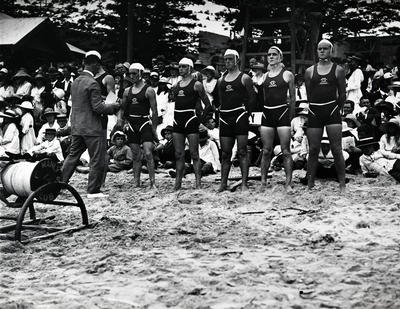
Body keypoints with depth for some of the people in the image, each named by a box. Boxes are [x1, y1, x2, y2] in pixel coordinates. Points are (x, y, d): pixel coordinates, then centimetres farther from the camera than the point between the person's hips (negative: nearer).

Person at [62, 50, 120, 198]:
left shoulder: (75, 82, 10)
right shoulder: (92, 83, -17)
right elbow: (98, 107, -20)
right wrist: (114, 106, -4)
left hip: (76, 127, 8)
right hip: (92, 128, -8)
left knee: (73, 156, 17)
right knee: (97, 160, 3)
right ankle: (93, 191, 7)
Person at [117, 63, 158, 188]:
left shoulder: (148, 90, -3)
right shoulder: (127, 91, 12)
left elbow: (154, 112, -4)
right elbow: (122, 108, 18)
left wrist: (154, 129, -7)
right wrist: (120, 119, -1)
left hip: (144, 123, -5)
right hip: (131, 125, 5)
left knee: (148, 154, -13)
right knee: (136, 156, 8)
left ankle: (152, 182, -9)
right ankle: (136, 183, 13)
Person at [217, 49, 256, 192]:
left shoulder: (244, 78, 1)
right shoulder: (221, 80, 15)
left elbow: (252, 98, 2)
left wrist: (246, 111, 1)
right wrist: (220, 113, 10)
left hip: (240, 116, -5)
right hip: (224, 118, 5)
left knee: (242, 151, -7)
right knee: (225, 153, 6)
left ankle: (244, 183, -7)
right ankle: (223, 183, 9)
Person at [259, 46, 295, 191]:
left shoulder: (287, 74, 3)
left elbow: (292, 97, 8)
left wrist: (290, 116, 7)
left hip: (282, 113, -3)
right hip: (267, 114, 4)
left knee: (285, 151, -4)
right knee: (266, 151, 5)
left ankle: (288, 183, -1)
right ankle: (263, 182, 9)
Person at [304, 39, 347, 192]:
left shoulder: (338, 70, 3)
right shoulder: (310, 71, 8)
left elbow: (342, 95, 8)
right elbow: (308, 94, 13)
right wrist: (317, 108, 12)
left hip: (332, 111, -2)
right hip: (314, 112, 2)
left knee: (336, 149, -4)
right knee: (313, 150, 3)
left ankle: (342, 185, 1)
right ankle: (310, 185, 9)